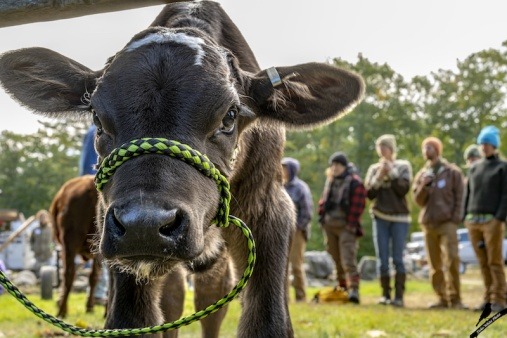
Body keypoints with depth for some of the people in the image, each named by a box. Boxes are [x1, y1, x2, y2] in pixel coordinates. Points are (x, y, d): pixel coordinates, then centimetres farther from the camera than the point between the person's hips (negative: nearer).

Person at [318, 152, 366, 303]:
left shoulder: (354, 182, -7)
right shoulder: (329, 181, 14)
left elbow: (357, 206, -12)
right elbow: (324, 200, 18)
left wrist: (351, 225, -16)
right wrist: (322, 217, 7)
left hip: (346, 226, -7)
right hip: (330, 225, 7)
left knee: (348, 259, -17)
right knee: (336, 259, 11)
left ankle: (353, 289, -22)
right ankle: (342, 288, 20)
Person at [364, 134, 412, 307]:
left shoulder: (403, 166, 6)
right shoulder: (374, 168, 10)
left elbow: (403, 189, -8)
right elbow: (369, 193, 2)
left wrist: (391, 172, -10)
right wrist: (379, 176, -9)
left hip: (399, 217, -2)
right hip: (380, 217, 2)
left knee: (398, 258, -6)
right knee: (382, 259, 2)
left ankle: (399, 296, -5)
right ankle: (385, 294, 8)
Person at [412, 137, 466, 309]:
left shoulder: (452, 171, 4)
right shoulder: (421, 174, 14)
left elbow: (459, 198, 2)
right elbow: (418, 200, 8)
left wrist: (455, 218, -7)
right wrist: (424, 186, -8)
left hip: (447, 223, -4)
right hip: (428, 224, 4)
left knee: (451, 261, -11)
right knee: (435, 265, 4)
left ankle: (454, 298, -5)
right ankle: (442, 298, 10)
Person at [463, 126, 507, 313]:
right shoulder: (474, 168, 18)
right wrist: (465, 216, 8)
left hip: (492, 220, -5)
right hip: (473, 220, 5)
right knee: (483, 262, 6)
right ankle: (488, 298, 11)